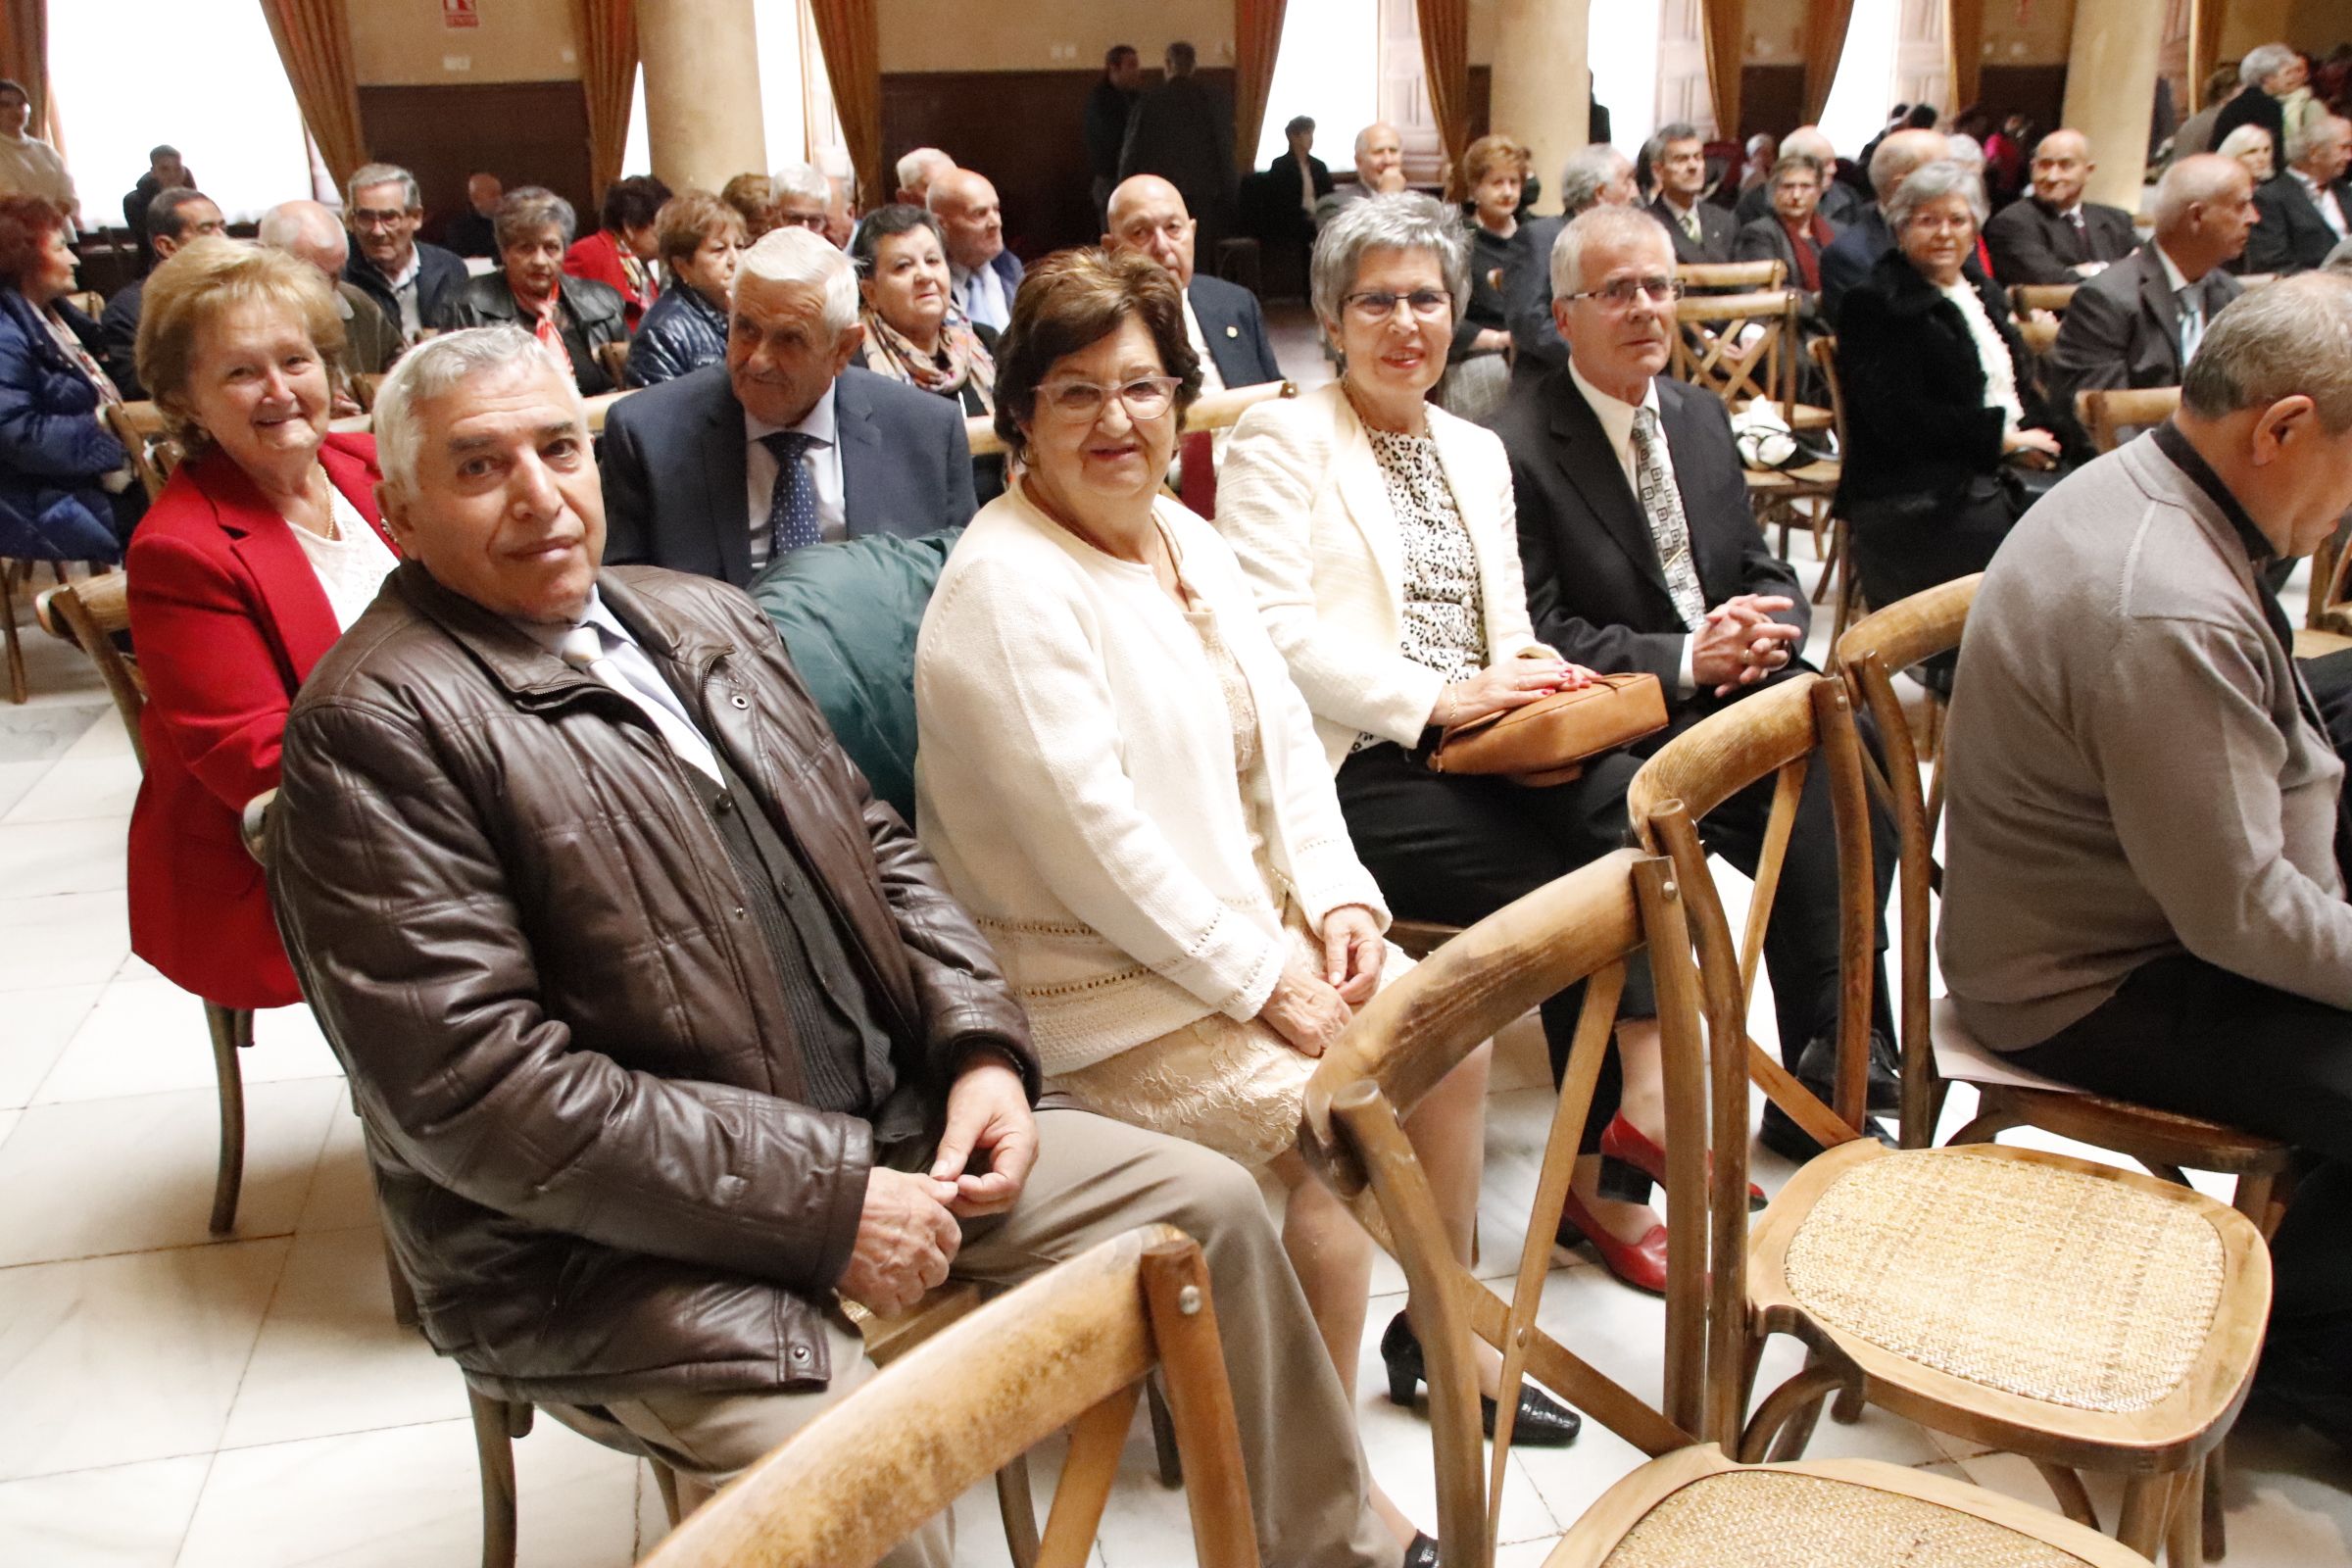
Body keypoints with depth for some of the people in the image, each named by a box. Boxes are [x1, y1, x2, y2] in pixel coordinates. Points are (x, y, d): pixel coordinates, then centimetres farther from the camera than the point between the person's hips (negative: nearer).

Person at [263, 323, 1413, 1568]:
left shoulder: (703, 621, 12)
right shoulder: (374, 727, -14)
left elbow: (874, 848, 17)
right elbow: (477, 1089, -21)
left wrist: (982, 1046, -1)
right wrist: (823, 1207, -21)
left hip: (891, 1131, 8)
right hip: (621, 1247, -7)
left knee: (1208, 1205, 4)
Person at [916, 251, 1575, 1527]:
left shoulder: (1187, 538, 11)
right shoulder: (1007, 584, -18)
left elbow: (1283, 738, 11)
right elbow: (1090, 834, -23)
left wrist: (1339, 897, -4)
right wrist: (1262, 978, -19)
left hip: (1255, 930, 9)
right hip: (1101, 985, -9)